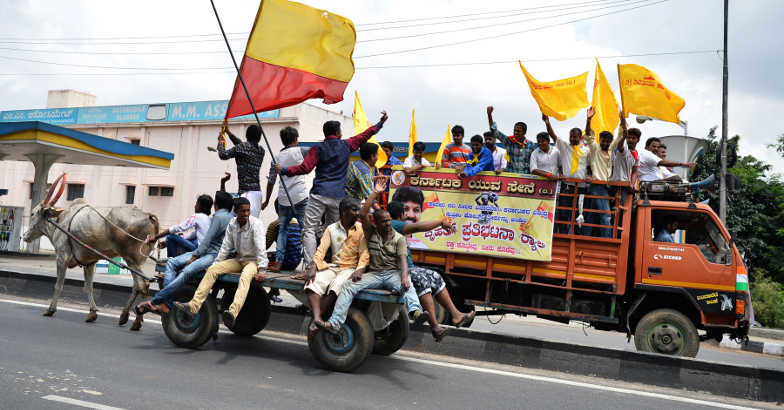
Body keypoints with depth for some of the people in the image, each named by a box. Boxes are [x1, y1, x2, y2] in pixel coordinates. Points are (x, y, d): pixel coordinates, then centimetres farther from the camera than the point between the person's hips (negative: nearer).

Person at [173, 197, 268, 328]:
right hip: (238, 259, 6)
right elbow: (225, 247, 8)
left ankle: (233, 312, -60)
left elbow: (261, 248, -24)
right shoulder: (232, 224, 2)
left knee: (245, 276, -38)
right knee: (212, 270, -13)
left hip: (254, 261, -6)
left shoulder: (257, 224, -15)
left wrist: (262, 270, -31)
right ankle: (193, 306, -22)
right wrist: (215, 264, 2)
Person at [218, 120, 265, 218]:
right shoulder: (261, 150, 14)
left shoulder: (242, 147, -7)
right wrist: (228, 132, 34)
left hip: (248, 191, -8)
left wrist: (221, 142, 15)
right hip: (258, 191, 8)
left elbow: (223, 155, -3)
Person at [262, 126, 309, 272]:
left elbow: (271, 181, 14)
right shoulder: (299, 151, -1)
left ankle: (278, 262, 7)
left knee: (282, 230, 12)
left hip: (283, 199, 4)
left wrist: (266, 201, 23)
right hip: (300, 198, -4)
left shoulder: (277, 157, 11)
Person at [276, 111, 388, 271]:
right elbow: (365, 135, 22)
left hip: (319, 194, -3)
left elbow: (305, 168, -5)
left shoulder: (318, 148, 3)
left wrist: (284, 170, 4)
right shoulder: (346, 145, 10)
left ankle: (310, 265, -13)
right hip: (338, 196, 3)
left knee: (309, 229, -3)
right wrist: (381, 123, 33)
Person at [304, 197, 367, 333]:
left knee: (336, 286, -33)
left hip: (350, 268, -3)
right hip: (333, 266, 3)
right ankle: (317, 317, -38)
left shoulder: (361, 228, 3)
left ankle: (316, 318, -25)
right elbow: (321, 249, 1)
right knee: (312, 284, -26)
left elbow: (364, 253, -3)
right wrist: (313, 268, -15)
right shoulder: (331, 229, 9)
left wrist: (360, 271, -21)